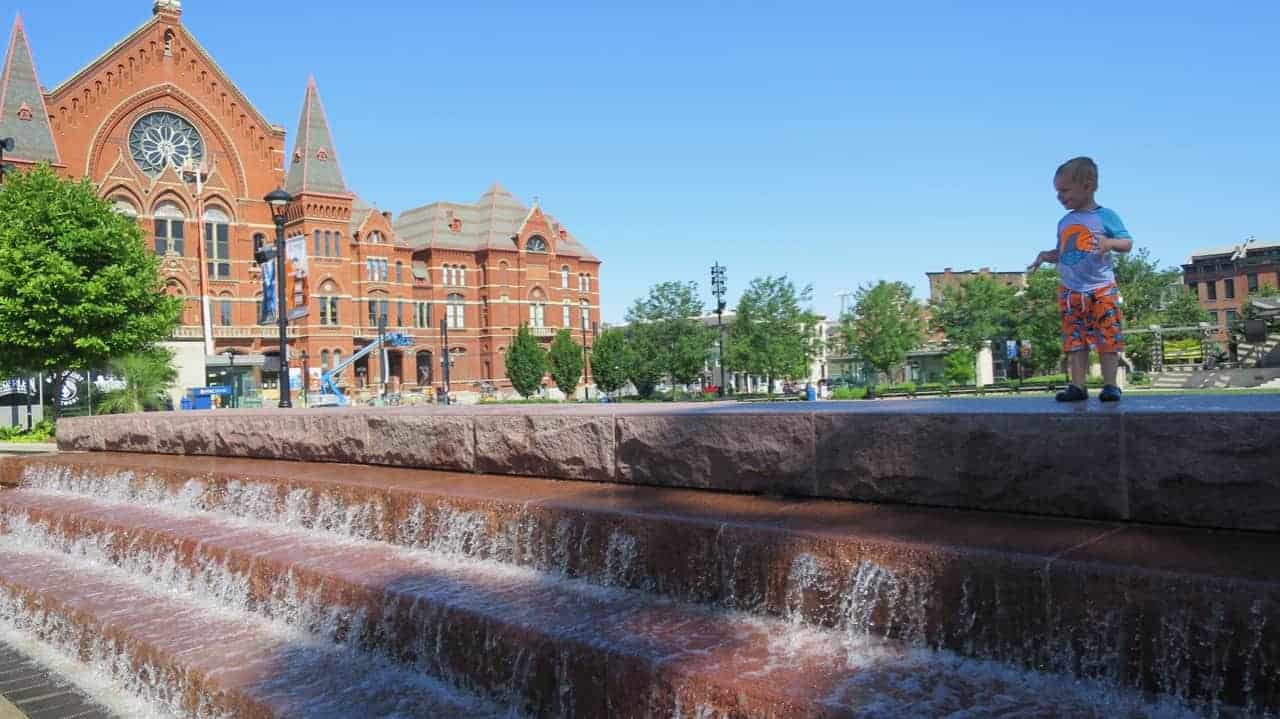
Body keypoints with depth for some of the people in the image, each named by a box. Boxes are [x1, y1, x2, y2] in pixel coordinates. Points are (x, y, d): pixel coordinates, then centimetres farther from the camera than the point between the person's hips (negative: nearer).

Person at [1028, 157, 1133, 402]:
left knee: (1108, 338, -4)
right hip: (1071, 292, 5)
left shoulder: (1105, 216, -3)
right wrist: (1045, 255, 3)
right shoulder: (1064, 223, 13)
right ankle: (1077, 386, 5)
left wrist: (1110, 242, -22)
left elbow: (1128, 243, -4)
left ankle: (1110, 385, 1)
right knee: (1075, 340, 3)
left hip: (1102, 289, -5)